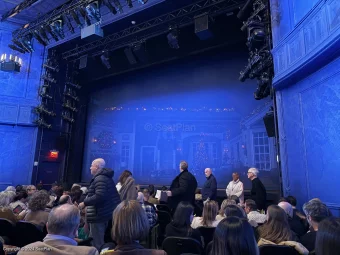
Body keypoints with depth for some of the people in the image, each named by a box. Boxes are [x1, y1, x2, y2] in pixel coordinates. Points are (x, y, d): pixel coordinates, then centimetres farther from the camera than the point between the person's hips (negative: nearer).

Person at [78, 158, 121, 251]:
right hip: (106, 213, 11)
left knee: (97, 243, -1)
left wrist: (85, 203, -19)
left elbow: (99, 196, -29)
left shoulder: (99, 178, -17)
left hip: (99, 215, -11)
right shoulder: (106, 177, 15)